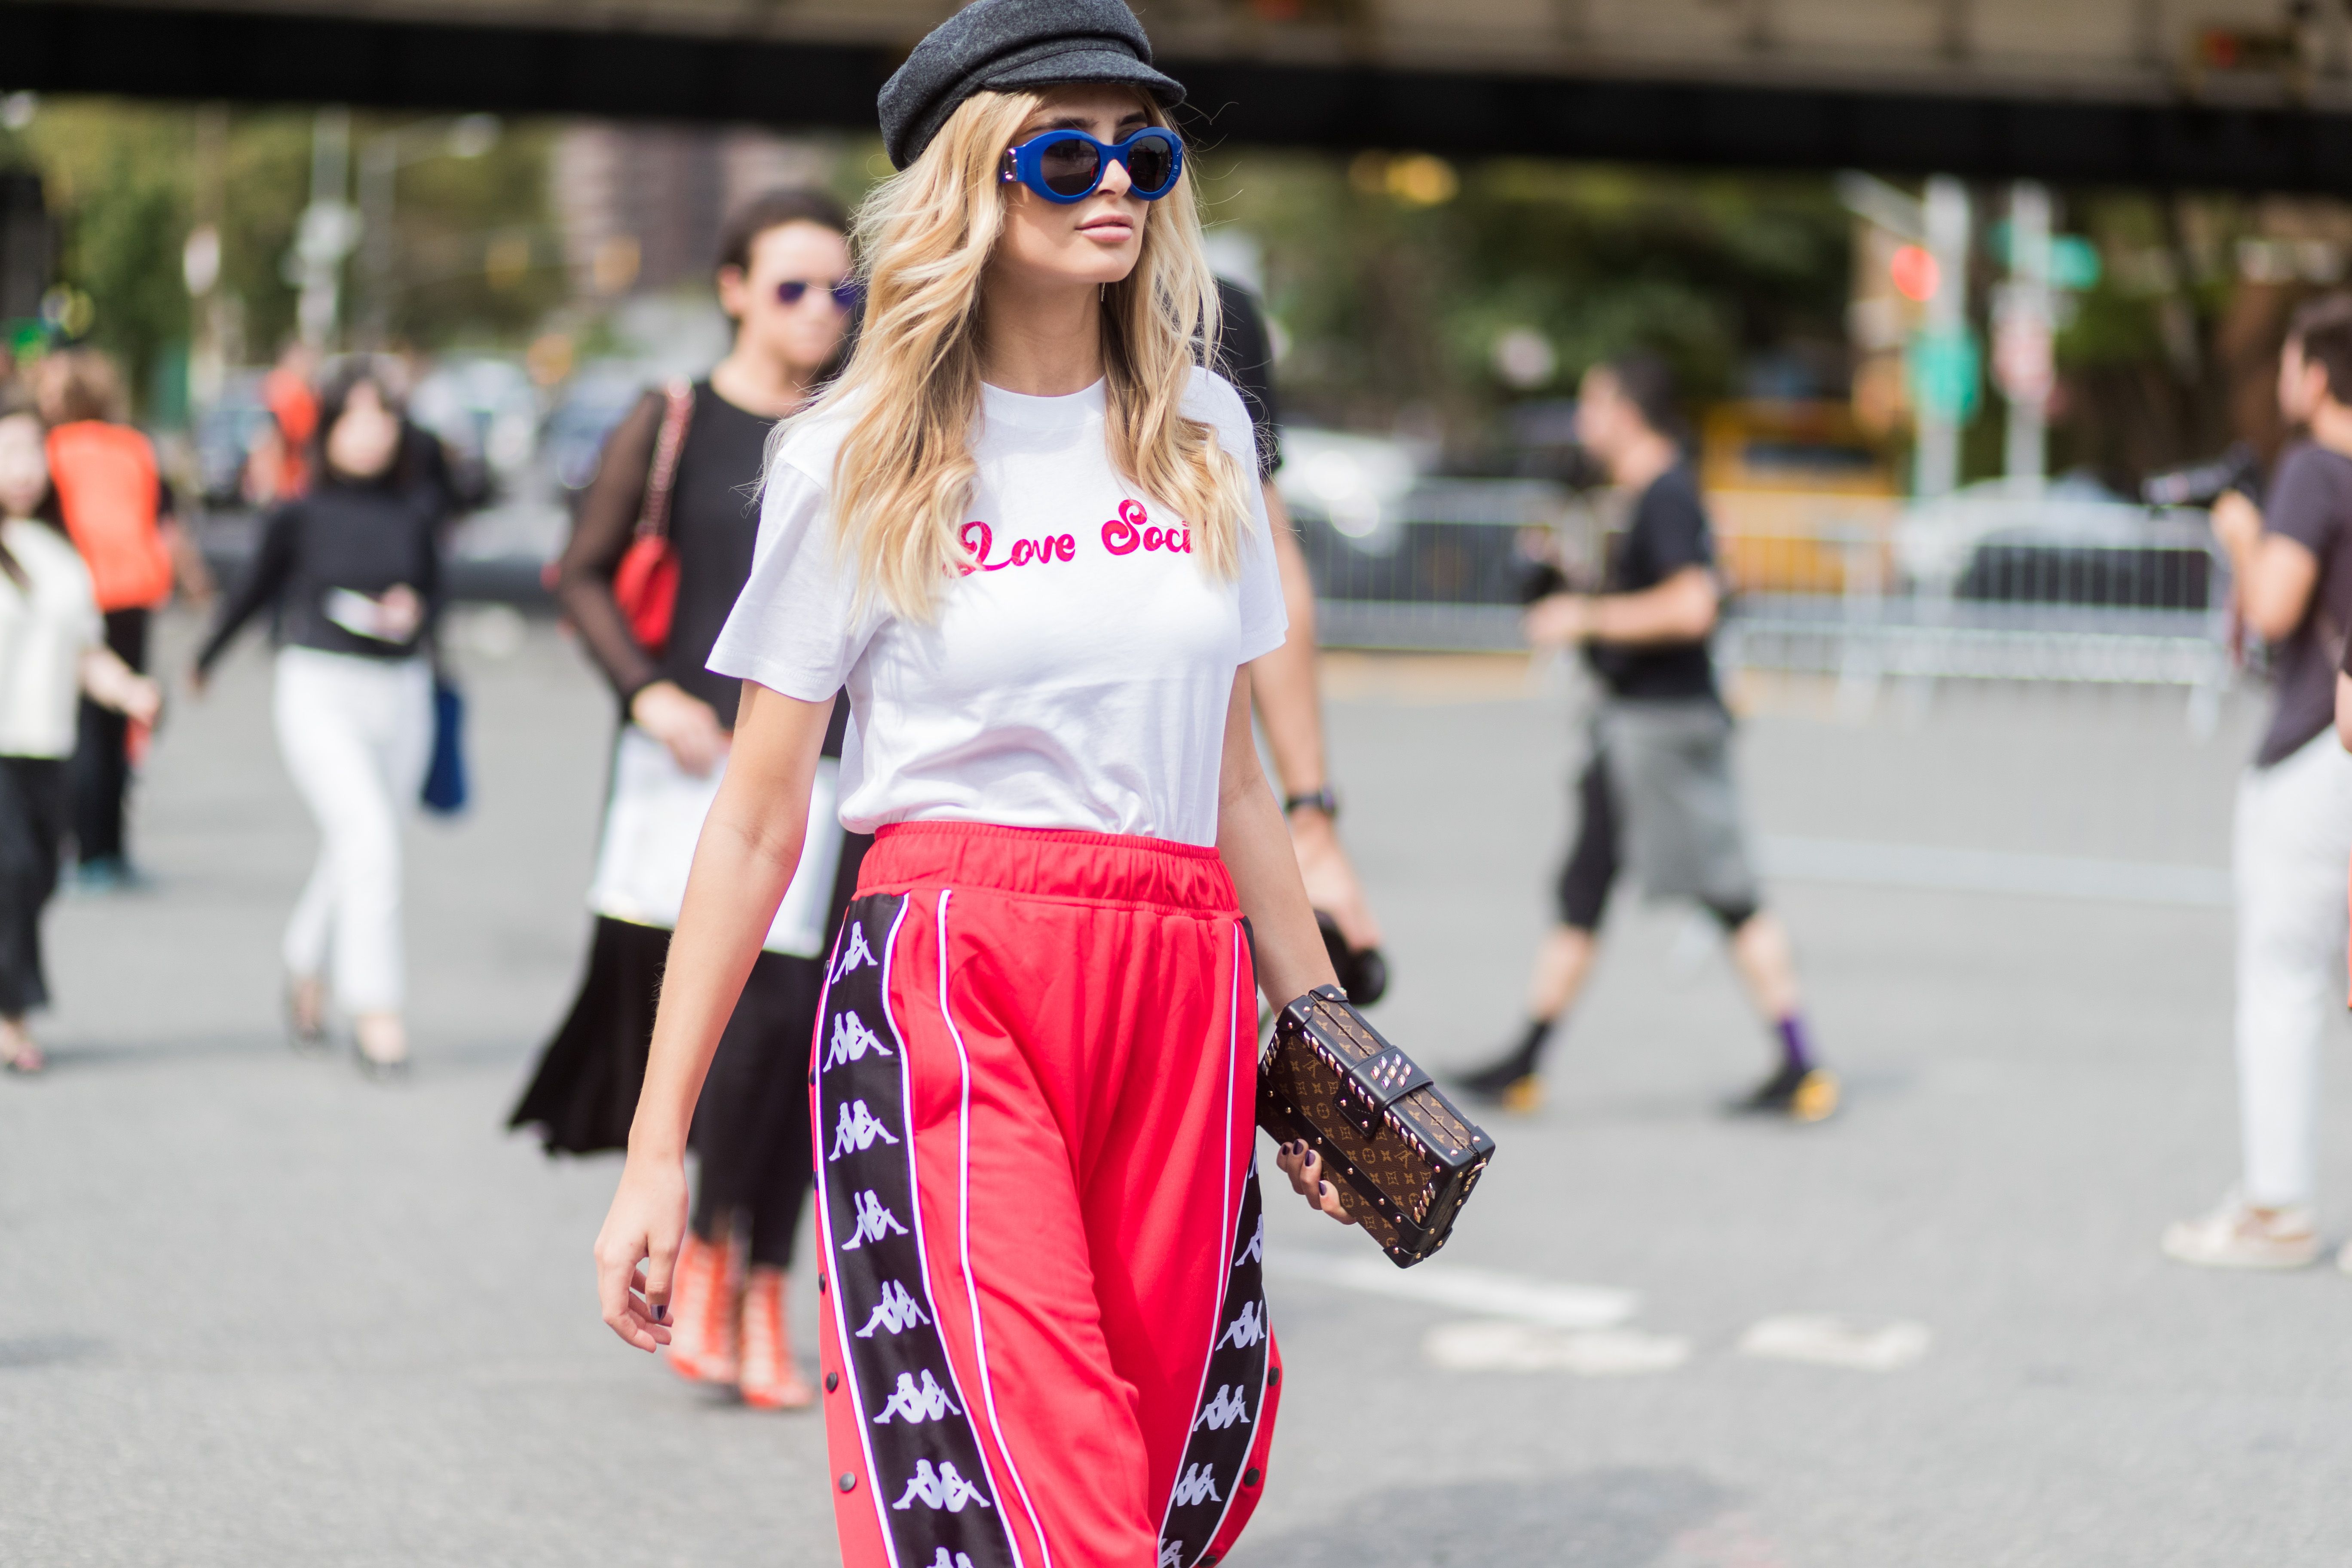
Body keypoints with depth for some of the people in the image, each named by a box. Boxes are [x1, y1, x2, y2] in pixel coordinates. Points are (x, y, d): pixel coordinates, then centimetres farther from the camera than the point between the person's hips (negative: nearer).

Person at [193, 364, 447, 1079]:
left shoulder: (417, 508, 0)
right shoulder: (302, 513, -5)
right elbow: (258, 586, 11)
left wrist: (414, 610, -10)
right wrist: (207, 659, 26)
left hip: (401, 694, 3)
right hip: (320, 690, -3)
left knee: (350, 852, 13)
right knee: (370, 835, -18)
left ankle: (309, 968, 39)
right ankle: (376, 1007, -12)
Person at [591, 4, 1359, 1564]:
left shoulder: (1203, 436, 15)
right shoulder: (861, 461, 2)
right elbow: (758, 823, 3)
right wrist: (657, 1148, 0)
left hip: (1182, 988, 5)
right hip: (950, 980, -5)